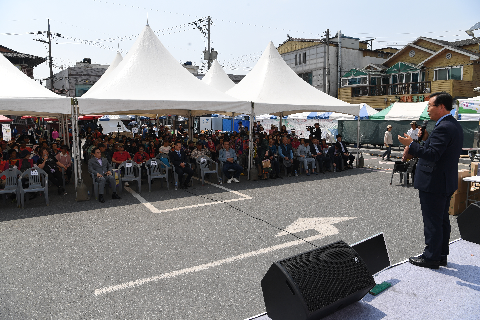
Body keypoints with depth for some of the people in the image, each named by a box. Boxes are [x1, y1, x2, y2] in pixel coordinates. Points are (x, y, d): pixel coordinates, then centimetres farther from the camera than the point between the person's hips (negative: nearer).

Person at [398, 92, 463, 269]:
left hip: (433, 183, -11)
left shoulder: (443, 128, -21)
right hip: (446, 182, 11)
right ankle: (441, 255, 30)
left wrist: (411, 144, -24)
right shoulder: (454, 125, 13)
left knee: (432, 222, 0)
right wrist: (427, 139, 8)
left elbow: (432, 155, -27)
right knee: (442, 220, 18)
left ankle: (431, 257, 11)